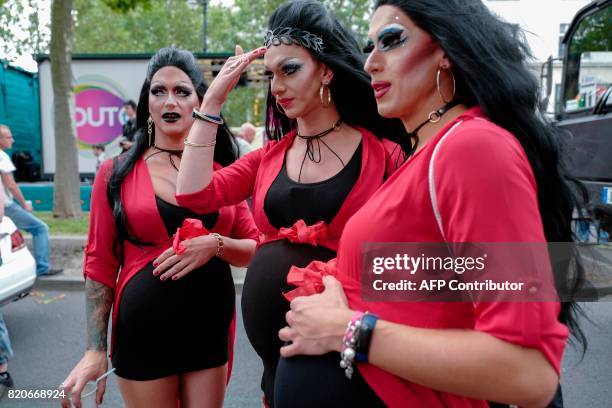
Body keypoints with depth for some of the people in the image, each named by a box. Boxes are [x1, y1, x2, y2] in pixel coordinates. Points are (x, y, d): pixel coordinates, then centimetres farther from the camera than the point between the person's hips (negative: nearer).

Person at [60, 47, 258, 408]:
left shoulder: (222, 171, 2)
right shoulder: (117, 173, -3)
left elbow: (255, 249, 4)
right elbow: (100, 264, -1)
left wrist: (215, 245, -16)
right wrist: (95, 350, -3)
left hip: (211, 331, 2)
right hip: (142, 336, -1)